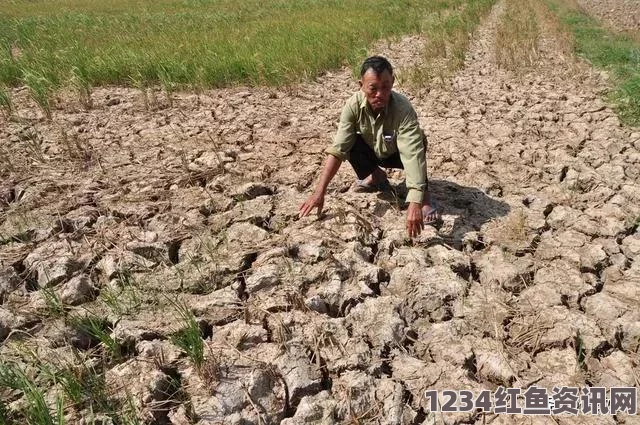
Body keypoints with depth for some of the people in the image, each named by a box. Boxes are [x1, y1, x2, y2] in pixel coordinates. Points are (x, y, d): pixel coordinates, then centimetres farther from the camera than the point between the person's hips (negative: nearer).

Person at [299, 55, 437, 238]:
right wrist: (319, 192, -37)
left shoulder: (403, 109, -37)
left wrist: (415, 203, -59)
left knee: (417, 143, -35)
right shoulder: (354, 104, -28)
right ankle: (376, 177, 4)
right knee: (350, 144, -27)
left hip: (398, 154, -3)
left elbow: (413, 154, -47)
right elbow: (338, 149, -30)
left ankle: (424, 196, -13)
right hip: (374, 152, 3)